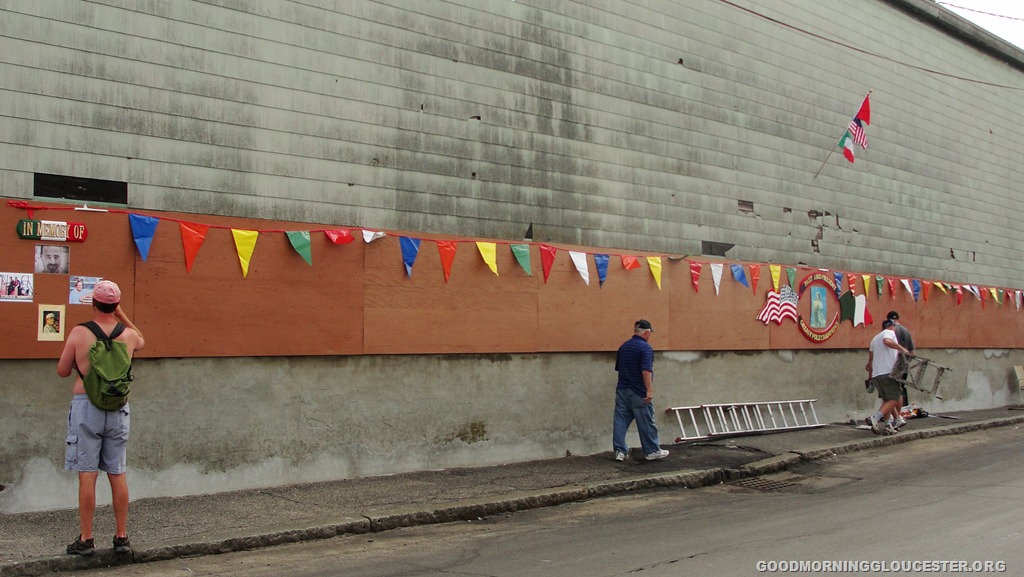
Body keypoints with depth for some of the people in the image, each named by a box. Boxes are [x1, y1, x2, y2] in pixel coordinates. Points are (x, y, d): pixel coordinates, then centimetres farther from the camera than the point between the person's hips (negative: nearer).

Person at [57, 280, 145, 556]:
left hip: (86, 405, -3)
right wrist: (121, 314, 21)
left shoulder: (79, 333, -7)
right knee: (118, 474, 9)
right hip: (118, 409, 3)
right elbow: (141, 342, 27)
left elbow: (62, 371, 3)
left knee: (87, 475, 1)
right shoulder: (129, 335, 1)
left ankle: (86, 539, 7)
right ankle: (122, 537, 15)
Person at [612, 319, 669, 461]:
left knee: (620, 421, 4)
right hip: (638, 393, -7)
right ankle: (653, 451, 13)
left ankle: (620, 451, 2)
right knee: (646, 423, 4)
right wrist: (649, 390, -21)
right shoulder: (645, 348, -13)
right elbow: (646, 371, -22)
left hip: (622, 390, 7)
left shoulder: (623, 347, 11)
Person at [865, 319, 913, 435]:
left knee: (887, 400, 15)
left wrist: (870, 374, 36)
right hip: (888, 372, -8)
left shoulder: (875, 339, 28)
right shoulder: (889, 332, 4)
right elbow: (887, 341, -21)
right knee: (893, 399, -9)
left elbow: (870, 359, 29)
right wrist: (903, 350, -20)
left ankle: (887, 426, 10)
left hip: (876, 374, 8)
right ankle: (875, 419, -24)